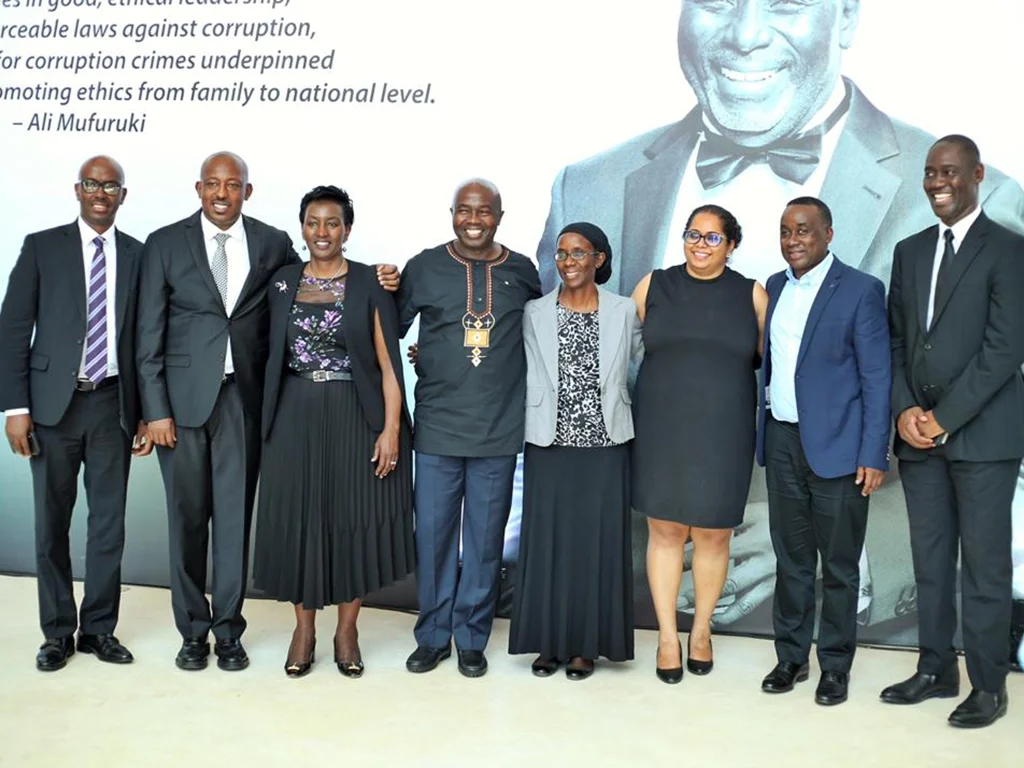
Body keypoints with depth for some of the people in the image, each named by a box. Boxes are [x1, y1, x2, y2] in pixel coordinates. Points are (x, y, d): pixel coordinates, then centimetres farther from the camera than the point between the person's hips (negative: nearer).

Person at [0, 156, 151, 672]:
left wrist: (147, 412, 2)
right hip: (54, 403, -1)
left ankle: (99, 628, 20)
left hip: (113, 404, 1)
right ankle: (57, 632, 20)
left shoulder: (139, 256, 7)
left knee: (109, 522, 7)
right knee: (52, 523, 7)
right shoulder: (41, 246, 2)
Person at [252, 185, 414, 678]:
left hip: (355, 416, -2)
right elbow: (273, 355, 9)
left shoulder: (370, 284, -2)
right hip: (296, 417, 2)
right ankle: (304, 628, 22)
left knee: (355, 517, 3)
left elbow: (388, 362, -5)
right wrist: (269, 418, 2)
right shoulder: (282, 283, 7)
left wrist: (392, 427, -12)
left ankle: (346, 630, 20)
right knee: (297, 517, 6)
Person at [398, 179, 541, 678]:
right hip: (437, 425, 0)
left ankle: (472, 639, 22)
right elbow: (391, 330, 9)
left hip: (499, 429, 1)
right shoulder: (424, 267, 3)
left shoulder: (521, 271, 6)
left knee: (485, 538, 7)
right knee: (432, 533, 5)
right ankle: (432, 635, 21)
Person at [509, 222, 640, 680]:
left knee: (596, 541, 4)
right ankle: (548, 641, 18)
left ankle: (585, 644, 18)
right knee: (547, 540, 4)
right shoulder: (535, 314, 3)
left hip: (604, 446, 0)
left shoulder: (624, 312, 3)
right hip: (550, 446, 0)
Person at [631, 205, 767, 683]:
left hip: (722, 433, 0)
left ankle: (701, 630, 26)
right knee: (664, 531, 4)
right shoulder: (653, 286, 4)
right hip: (663, 429, 0)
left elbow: (766, 358, 11)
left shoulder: (751, 294, 4)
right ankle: (667, 636, 16)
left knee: (713, 534, 7)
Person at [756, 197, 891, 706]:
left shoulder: (860, 291, -7)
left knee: (839, 564, 5)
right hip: (782, 441, 5)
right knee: (791, 558, 13)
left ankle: (836, 665, 19)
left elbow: (877, 377, -8)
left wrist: (874, 455, -12)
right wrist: (763, 433, 7)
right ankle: (791, 656, 25)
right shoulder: (774, 287, 10)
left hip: (836, 445, -5)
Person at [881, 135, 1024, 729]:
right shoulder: (910, 251, 14)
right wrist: (905, 409, -2)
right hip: (919, 433, 5)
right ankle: (936, 670, 23)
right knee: (930, 560, 11)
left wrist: (945, 418, -12)